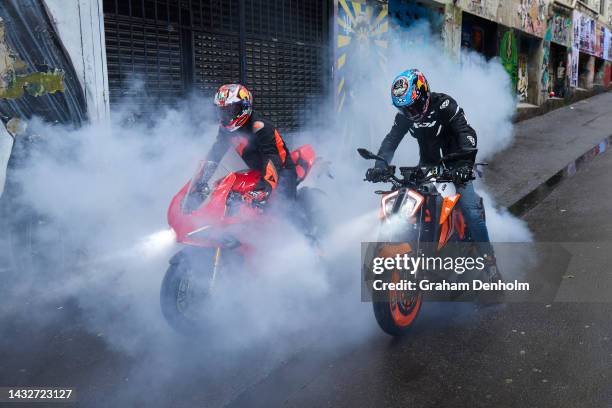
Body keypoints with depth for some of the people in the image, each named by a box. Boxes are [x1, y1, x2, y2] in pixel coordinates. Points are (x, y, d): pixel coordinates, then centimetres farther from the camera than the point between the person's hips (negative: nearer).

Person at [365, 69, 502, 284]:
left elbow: (467, 133, -26)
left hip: (454, 162, -5)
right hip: (427, 165, 5)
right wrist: (380, 165, -22)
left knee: (470, 208, -16)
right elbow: (391, 140, -4)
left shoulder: (444, 105, -19)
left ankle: (489, 259, -3)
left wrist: (466, 164, -41)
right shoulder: (404, 113, -2)